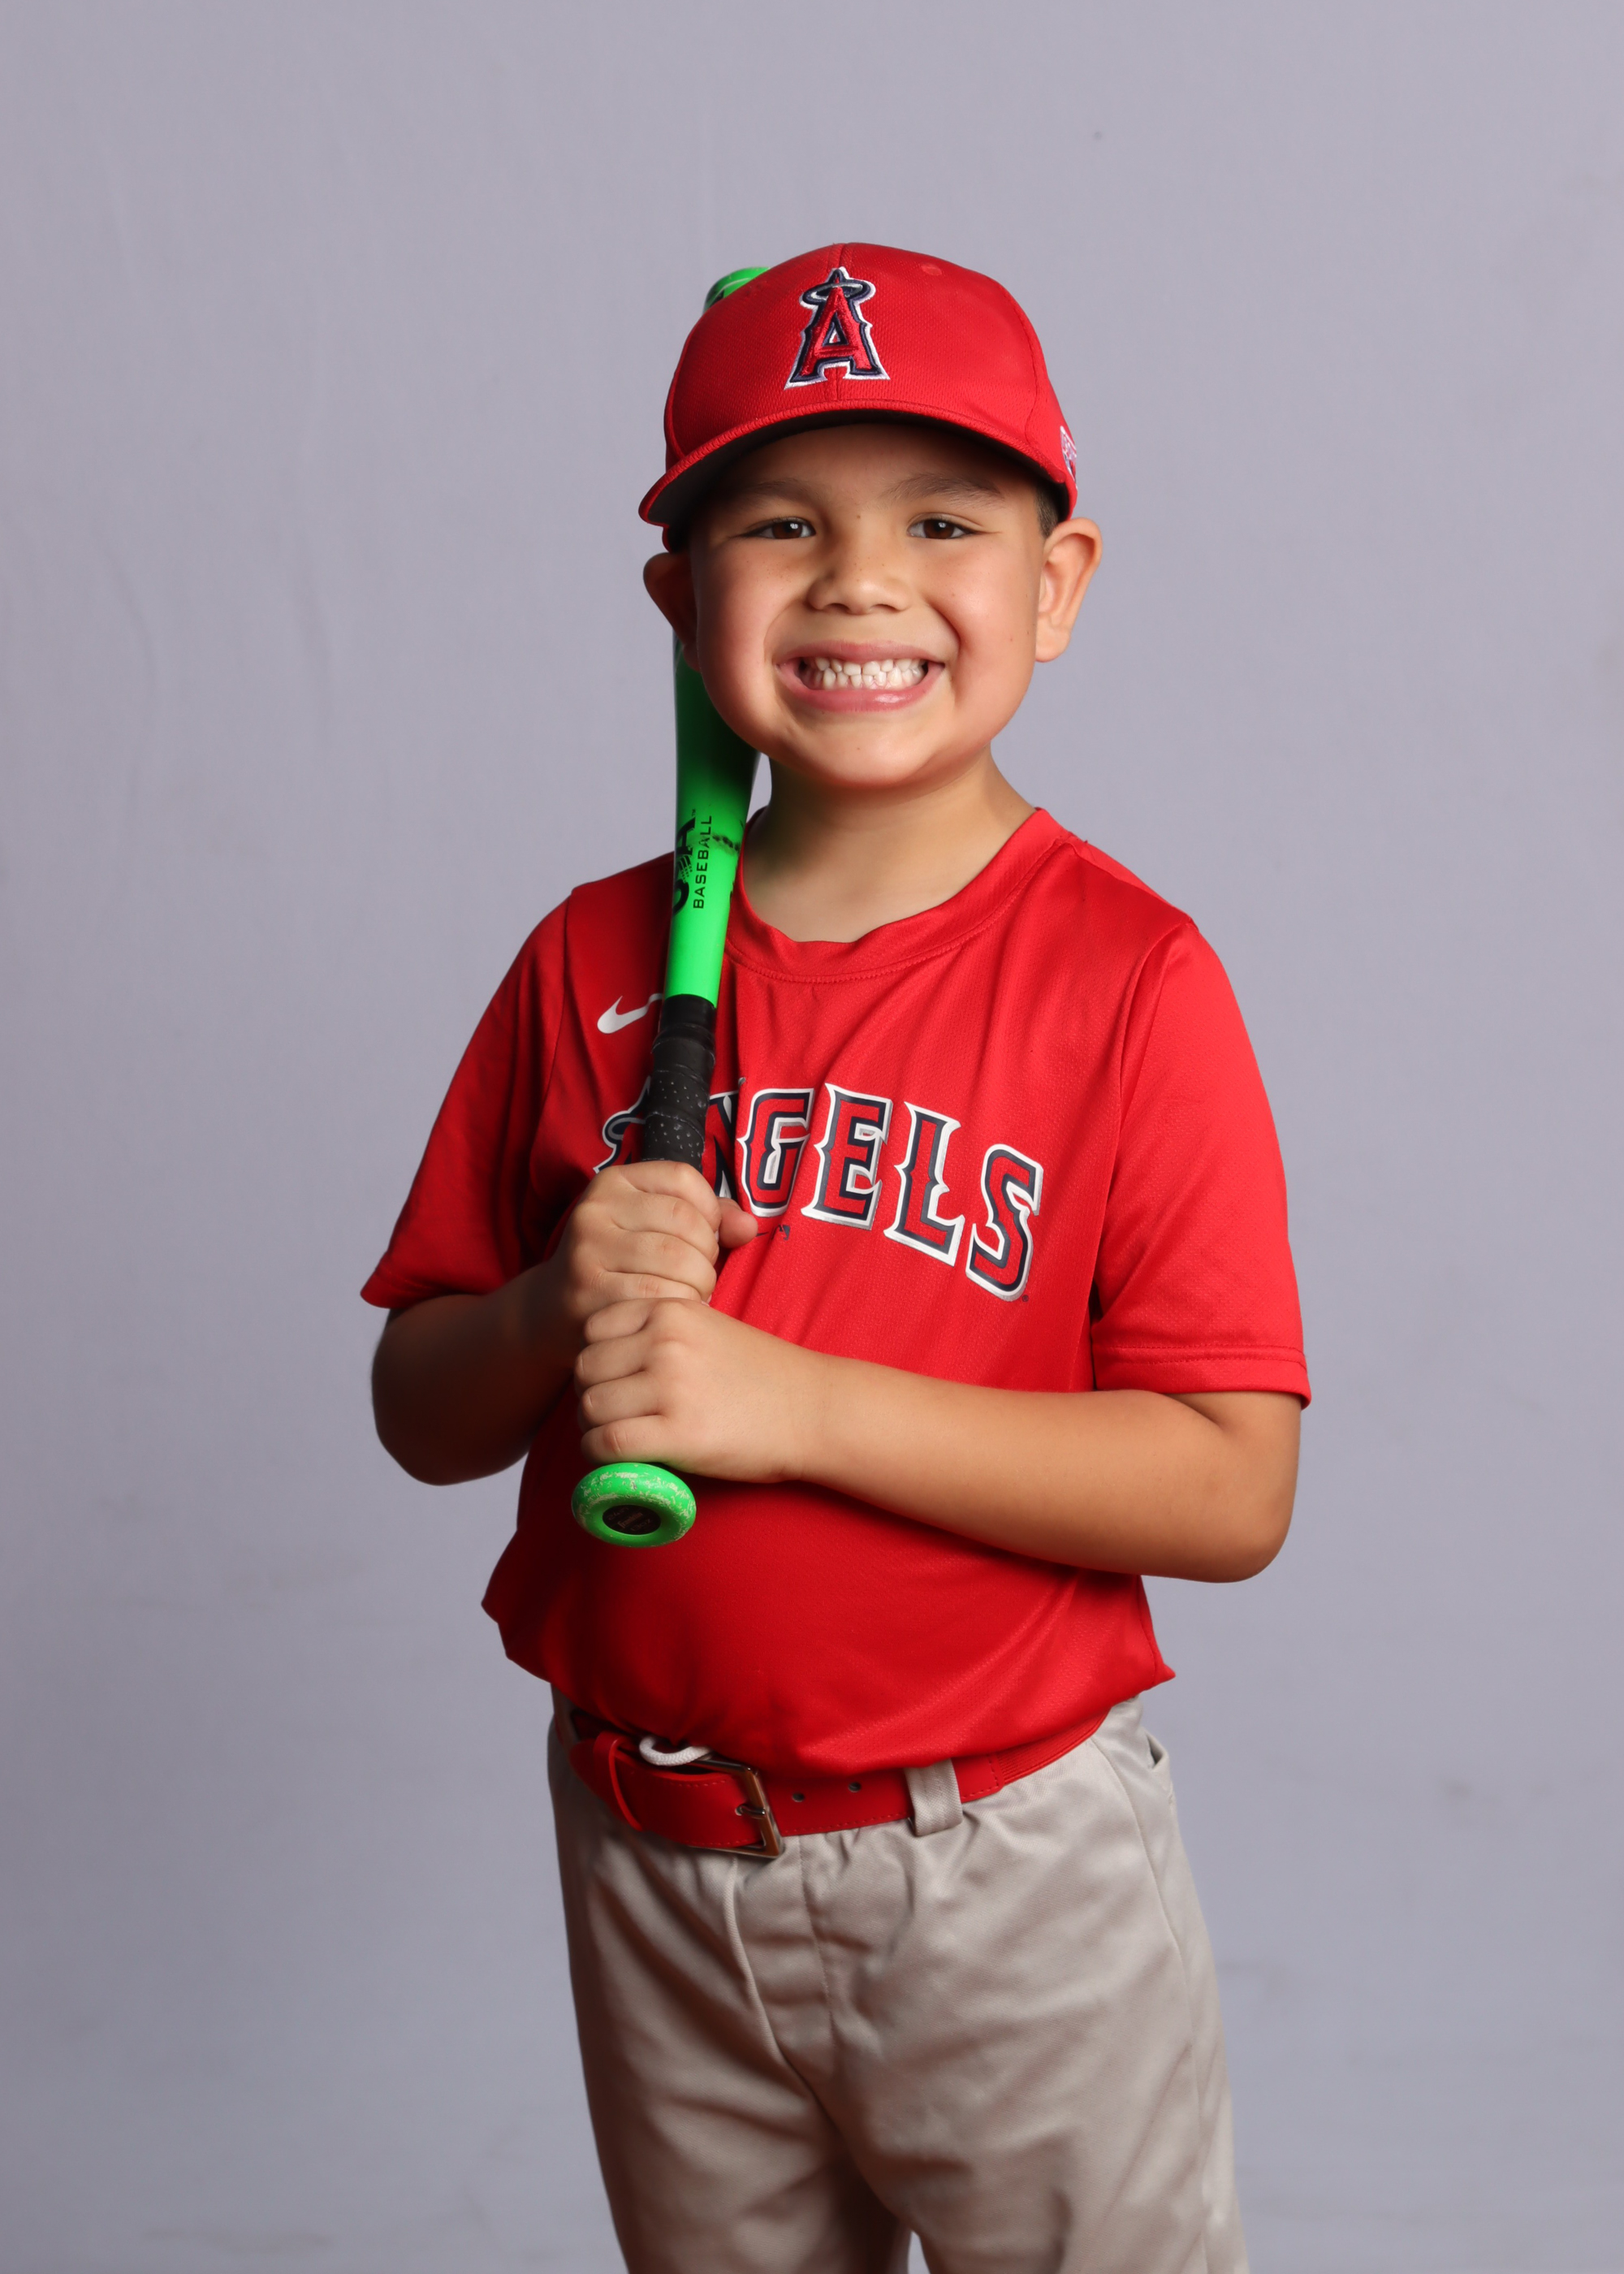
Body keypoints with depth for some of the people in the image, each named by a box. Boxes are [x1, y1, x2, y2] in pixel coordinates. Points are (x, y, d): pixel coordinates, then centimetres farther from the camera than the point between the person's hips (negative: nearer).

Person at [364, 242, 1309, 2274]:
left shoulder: (1127, 976, -13)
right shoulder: (594, 964, -1)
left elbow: (1231, 1490, -18)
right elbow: (423, 1421, 5)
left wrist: (790, 1400, -24)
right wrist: (557, 1312, -17)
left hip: (1004, 1873, -4)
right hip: (650, 1860, 4)